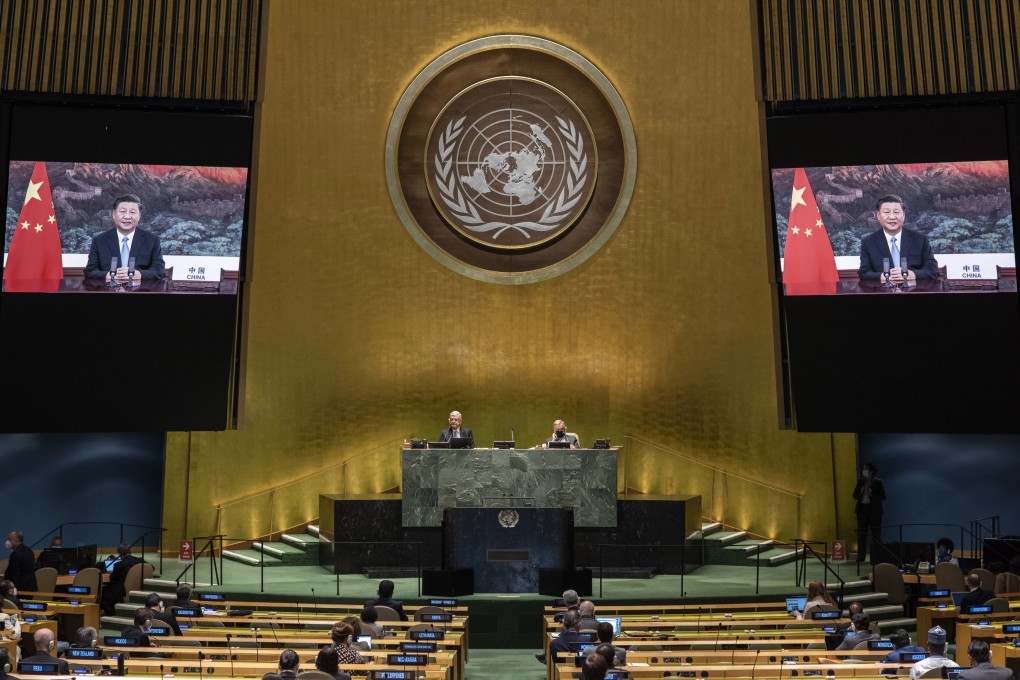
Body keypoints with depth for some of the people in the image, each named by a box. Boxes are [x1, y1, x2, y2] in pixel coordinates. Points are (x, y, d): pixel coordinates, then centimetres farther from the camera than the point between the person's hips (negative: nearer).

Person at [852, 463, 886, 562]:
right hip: (862, 509, 4)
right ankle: (860, 556, 7)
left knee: (876, 534, -2)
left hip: (874, 510, -4)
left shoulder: (878, 482, -2)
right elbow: (855, 495, 11)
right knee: (861, 534, 4)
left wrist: (871, 494, -19)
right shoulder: (860, 481, 10)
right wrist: (861, 492, -9)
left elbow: (883, 497, -6)